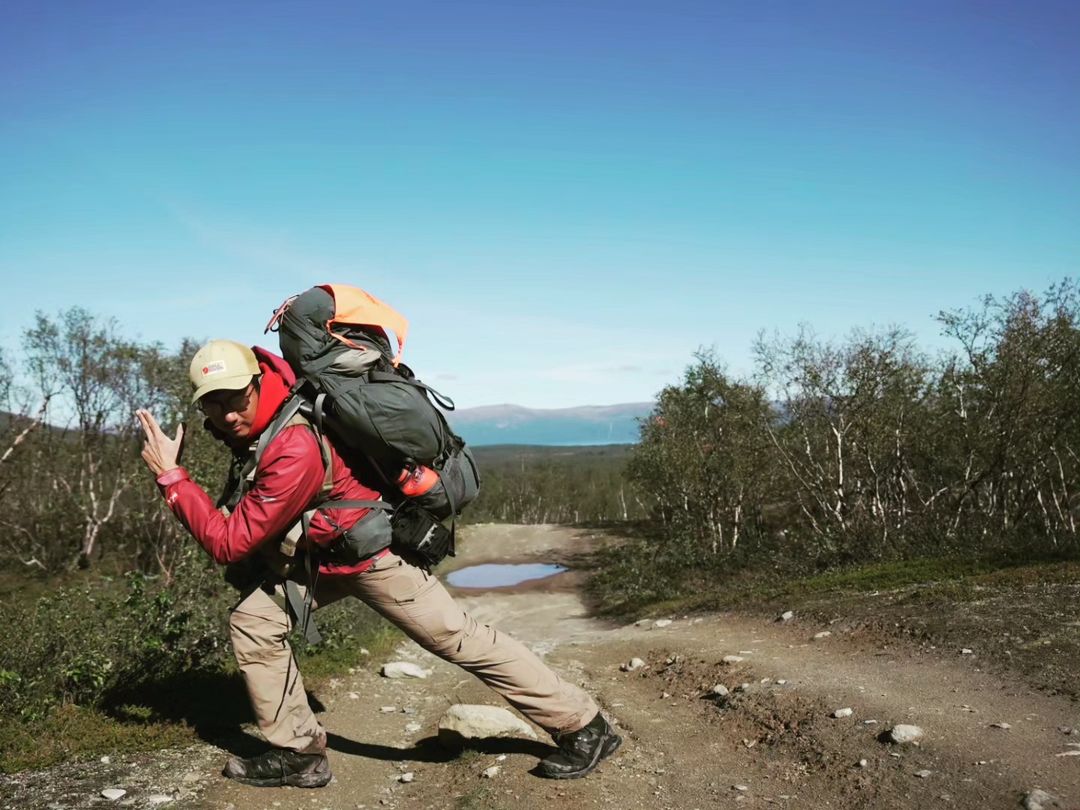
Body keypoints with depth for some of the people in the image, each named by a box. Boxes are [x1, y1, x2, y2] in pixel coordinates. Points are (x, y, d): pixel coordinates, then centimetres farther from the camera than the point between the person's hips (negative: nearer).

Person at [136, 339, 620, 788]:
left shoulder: (294, 449, -34)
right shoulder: (251, 423, -8)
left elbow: (230, 542, -29)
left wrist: (170, 475, -26)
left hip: (369, 550, -9)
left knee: (459, 640, -4)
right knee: (251, 621, 1)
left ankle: (584, 729, 9)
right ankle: (299, 754, 12)